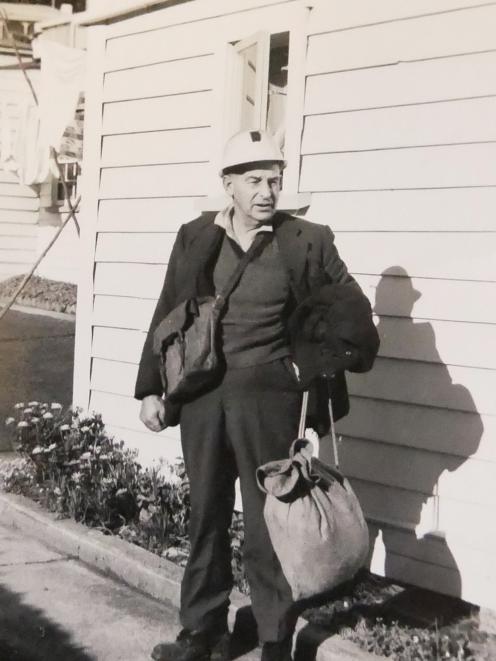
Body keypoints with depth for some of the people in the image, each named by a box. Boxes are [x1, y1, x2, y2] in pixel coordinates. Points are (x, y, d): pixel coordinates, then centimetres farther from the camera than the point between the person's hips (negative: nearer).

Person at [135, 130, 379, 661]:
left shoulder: (307, 242, -3)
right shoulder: (196, 238, 5)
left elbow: (353, 312, 4)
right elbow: (168, 315, 9)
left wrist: (318, 367, -4)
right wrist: (150, 388, 7)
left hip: (269, 399, -3)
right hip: (203, 396, 3)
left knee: (267, 526, 4)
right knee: (206, 518, 14)